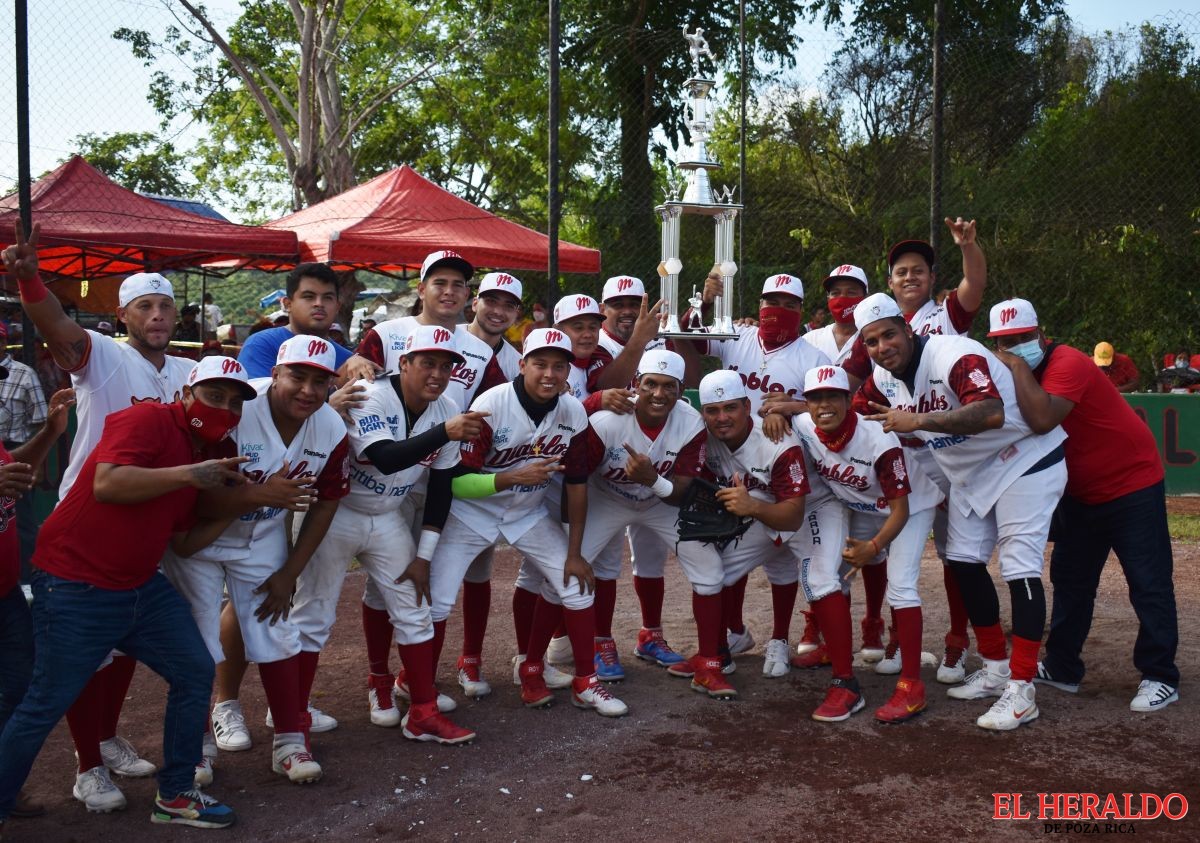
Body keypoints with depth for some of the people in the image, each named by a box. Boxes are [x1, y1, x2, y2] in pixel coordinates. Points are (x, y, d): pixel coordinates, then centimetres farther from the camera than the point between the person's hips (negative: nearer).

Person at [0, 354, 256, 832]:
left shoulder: (201, 455, 11)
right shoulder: (149, 420, -14)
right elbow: (107, 484, -31)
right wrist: (189, 475, -26)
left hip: (141, 587, 9)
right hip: (75, 590, -9)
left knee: (195, 672, 9)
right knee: (45, 707, 0)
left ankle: (175, 796, 21)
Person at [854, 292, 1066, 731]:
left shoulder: (954, 356, -30)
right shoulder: (883, 378, -3)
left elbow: (992, 414, -45)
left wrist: (919, 421, -50)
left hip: (1024, 460, -9)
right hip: (970, 473, 9)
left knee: (1019, 568, -12)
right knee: (963, 561, 9)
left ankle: (1021, 691, -7)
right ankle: (996, 669, 23)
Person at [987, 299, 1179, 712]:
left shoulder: (1068, 363, -25)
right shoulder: (1019, 375, 1)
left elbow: (1042, 420, -41)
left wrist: (1018, 366, -32)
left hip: (1132, 484, -8)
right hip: (1081, 493, 8)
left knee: (1149, 584, -4)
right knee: (1070, 579, 13)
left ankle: (1160, 678, 6)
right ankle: (1062, 669, 23)